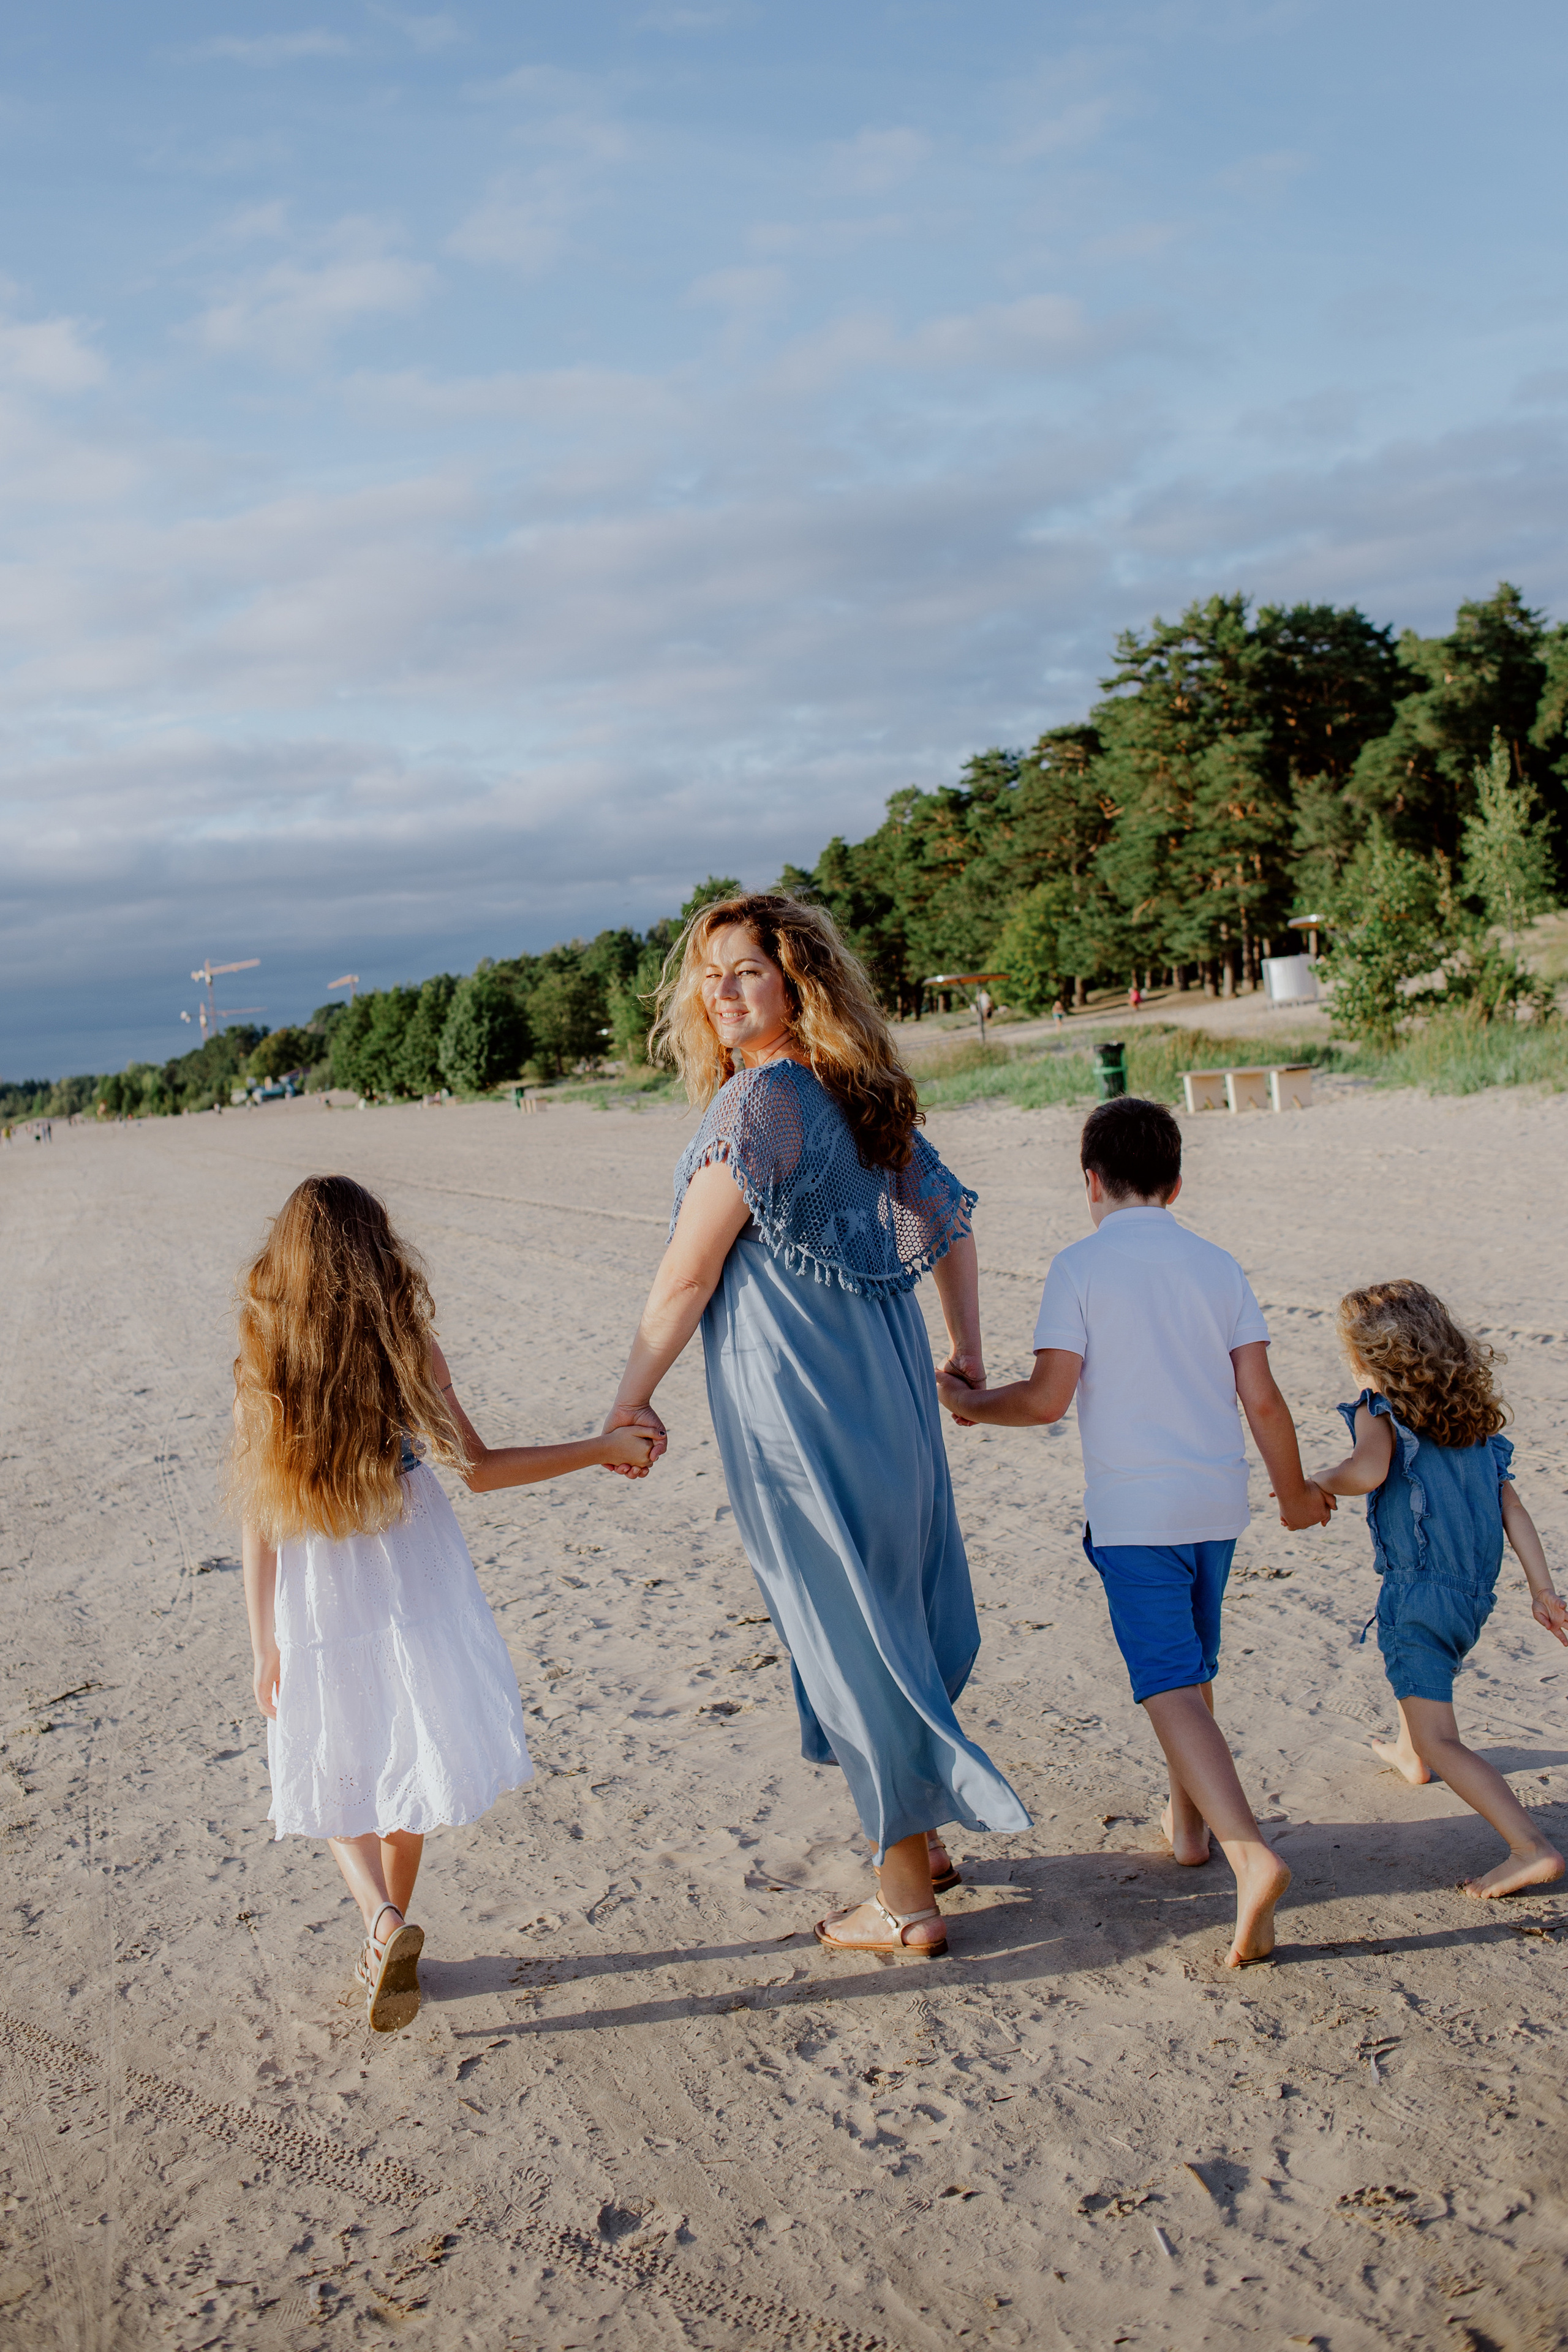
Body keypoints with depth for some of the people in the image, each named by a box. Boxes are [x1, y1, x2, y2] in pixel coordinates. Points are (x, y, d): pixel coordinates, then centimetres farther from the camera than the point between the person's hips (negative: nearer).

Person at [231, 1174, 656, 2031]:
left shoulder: (260, 1375, -10)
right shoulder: (410, 1353, -11)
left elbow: (256, 1521, -7)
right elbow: (479, 1469, -7)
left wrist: (264, 1646, 1)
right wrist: (604, 1448, 4)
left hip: (314, 1614, 0)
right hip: (415, 1597, 1)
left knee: (336, 1781, 14)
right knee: (404, 1767, 18)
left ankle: (384, 1926, -9)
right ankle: (386, 1944, 29)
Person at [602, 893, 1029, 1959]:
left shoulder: (757, 1100, -16)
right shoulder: (867, 1092, 9)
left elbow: (688, 1276, -14)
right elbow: (951, 1221, 16)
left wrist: (631, 1398, -4)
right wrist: (968, 1355, 23)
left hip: (798, 1402, -8)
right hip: (889, 1385, 8)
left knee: (849, 1634, 2)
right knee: (899, 1614, 18)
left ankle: (906, 1901, 13)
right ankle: (926, 1839, 34)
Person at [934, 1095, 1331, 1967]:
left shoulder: (1081, 1264, -8)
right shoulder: (1218, 1265, 5)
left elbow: (1048, 1398, -13)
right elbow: (1262, 1400, 4)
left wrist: (971, 1403, 6)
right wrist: (1296, 1492, 19)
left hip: (1134, 1510, -5)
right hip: (1217, 1503, 6)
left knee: (1171, 1689, -7)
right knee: (1194, 1669, 24)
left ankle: (1251, 1850, -24)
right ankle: (1189, 1821, 38)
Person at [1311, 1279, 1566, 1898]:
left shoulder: (1380, 1410, -8)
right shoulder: (1473, 1415, 11)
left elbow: (1367, 1471, -30)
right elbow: (1512, 1507, 8)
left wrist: (1316, 1486, -12)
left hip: (1420, 1590, -8)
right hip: (1474, 1592, 8)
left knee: (1440, 1740, -7)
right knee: (1400, 1639, 38)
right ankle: (1410, 1754, 57)